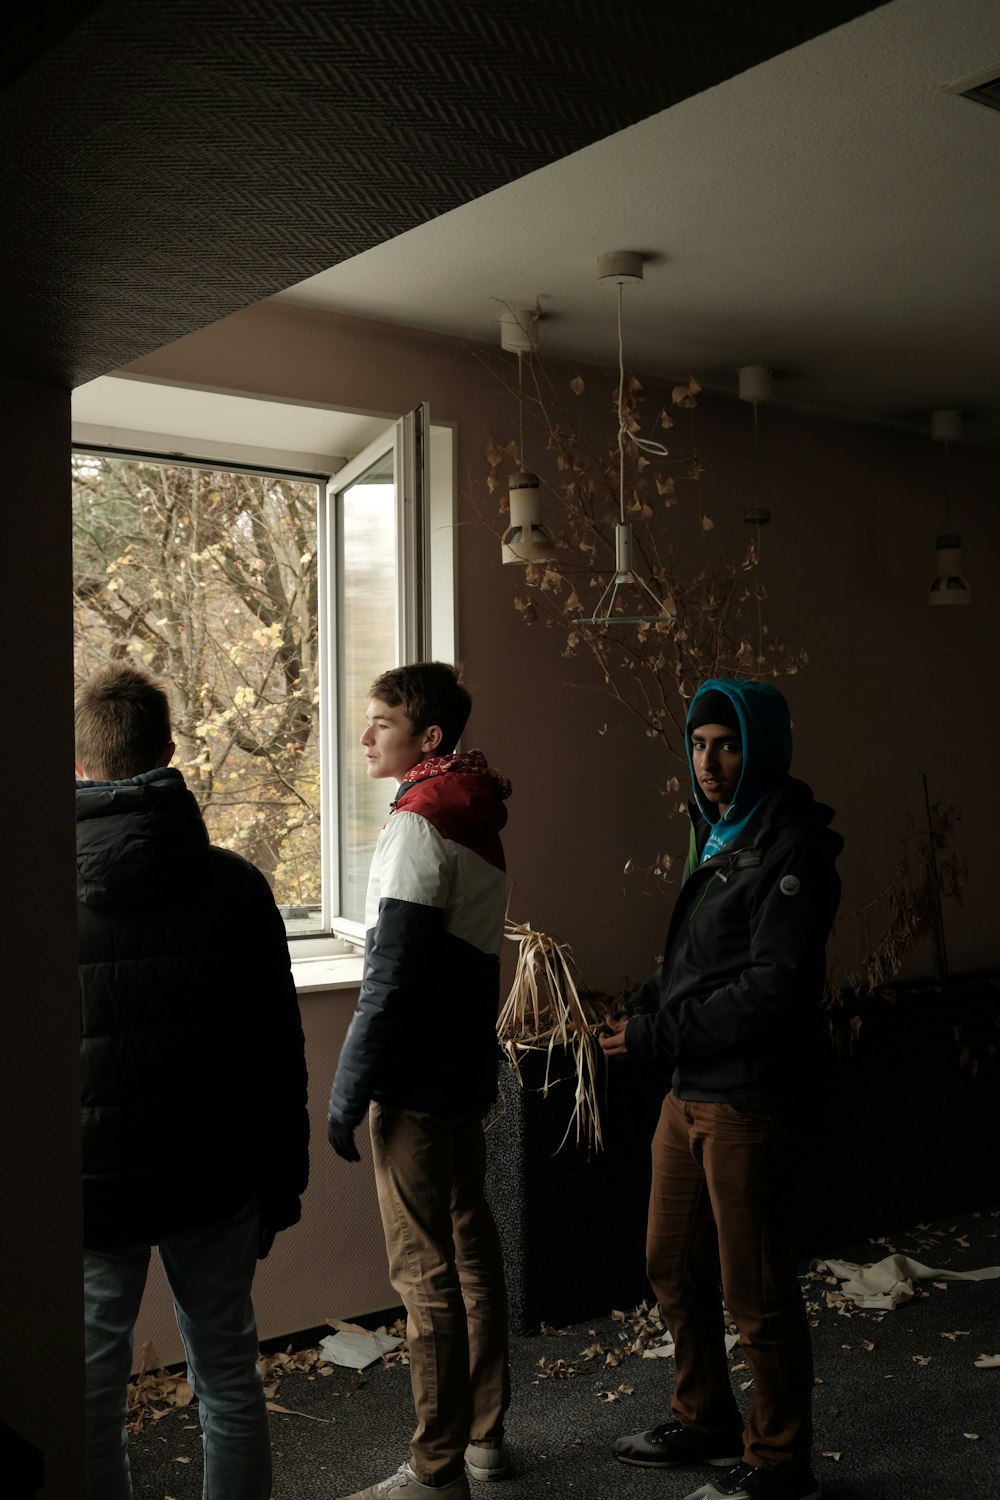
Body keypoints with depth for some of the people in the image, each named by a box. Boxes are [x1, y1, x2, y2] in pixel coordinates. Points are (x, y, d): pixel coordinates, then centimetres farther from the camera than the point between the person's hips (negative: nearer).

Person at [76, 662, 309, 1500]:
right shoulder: (236, 887, -4)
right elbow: (279, 1055, 0)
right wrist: (282, 1183, 10)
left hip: (86, 1188, -2)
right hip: (213, 1182, 2)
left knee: (93, 1397, 12)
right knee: (229, 1380, 16)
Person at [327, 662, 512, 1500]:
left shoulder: (418, 825, -16)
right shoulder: (477, 818, 12)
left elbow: (392, 978, -20)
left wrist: (349, 1092, -14)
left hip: (417, 1084, -10)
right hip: (467, 1071, 10)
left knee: (425, 1272, -2)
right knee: (472, 1250, 16)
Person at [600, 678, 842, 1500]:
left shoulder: (792, 846, -15)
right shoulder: (717, 834, 14)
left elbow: (777, 986, -22)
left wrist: (657, 1036, -18)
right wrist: (641, 1010, 1)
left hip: (751, 1101, -9)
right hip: (689, 1094, 9)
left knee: (756, 1292, 3)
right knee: (675, 1267, 19)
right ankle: (705, 1421, 38)